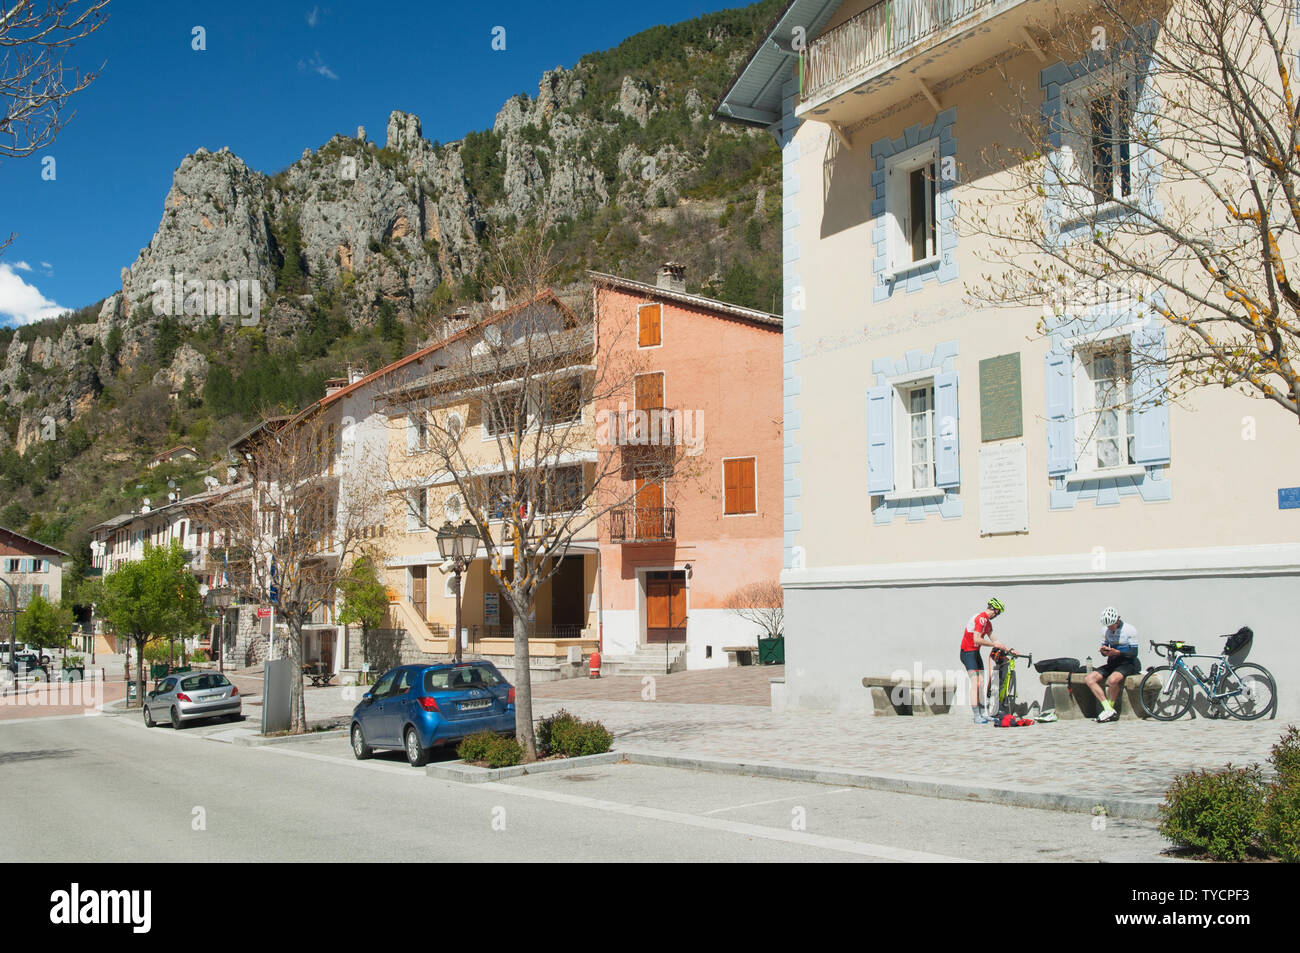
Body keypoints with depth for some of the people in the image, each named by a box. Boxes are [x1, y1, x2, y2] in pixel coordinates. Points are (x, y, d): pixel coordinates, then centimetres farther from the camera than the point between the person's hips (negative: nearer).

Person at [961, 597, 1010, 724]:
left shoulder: (987, 622, 14)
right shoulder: (980, 619, -19)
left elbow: (993, 639, 19)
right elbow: (977, 639, -28)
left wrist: (1008, 649, 14)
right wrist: (994, 644, -20)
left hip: (976, 653, 10)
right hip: (968, 653, -10)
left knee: (981, 683, 9)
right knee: (975, 683, -13)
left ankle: (982, 714, 13)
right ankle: (976, 717, -13)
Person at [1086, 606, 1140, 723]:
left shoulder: (1130, 629, -10)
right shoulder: (1105, 630, 5)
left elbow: (1134, 653, -12)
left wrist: (1117, 652, -28)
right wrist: (1104, 651, -12)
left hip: (1128, 664, -6)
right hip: (1112, 663, 6)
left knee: (1112, 680, -37)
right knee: (1088, 679, -14)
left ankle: (1110, 708, -14)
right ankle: (1108, 710, -19)